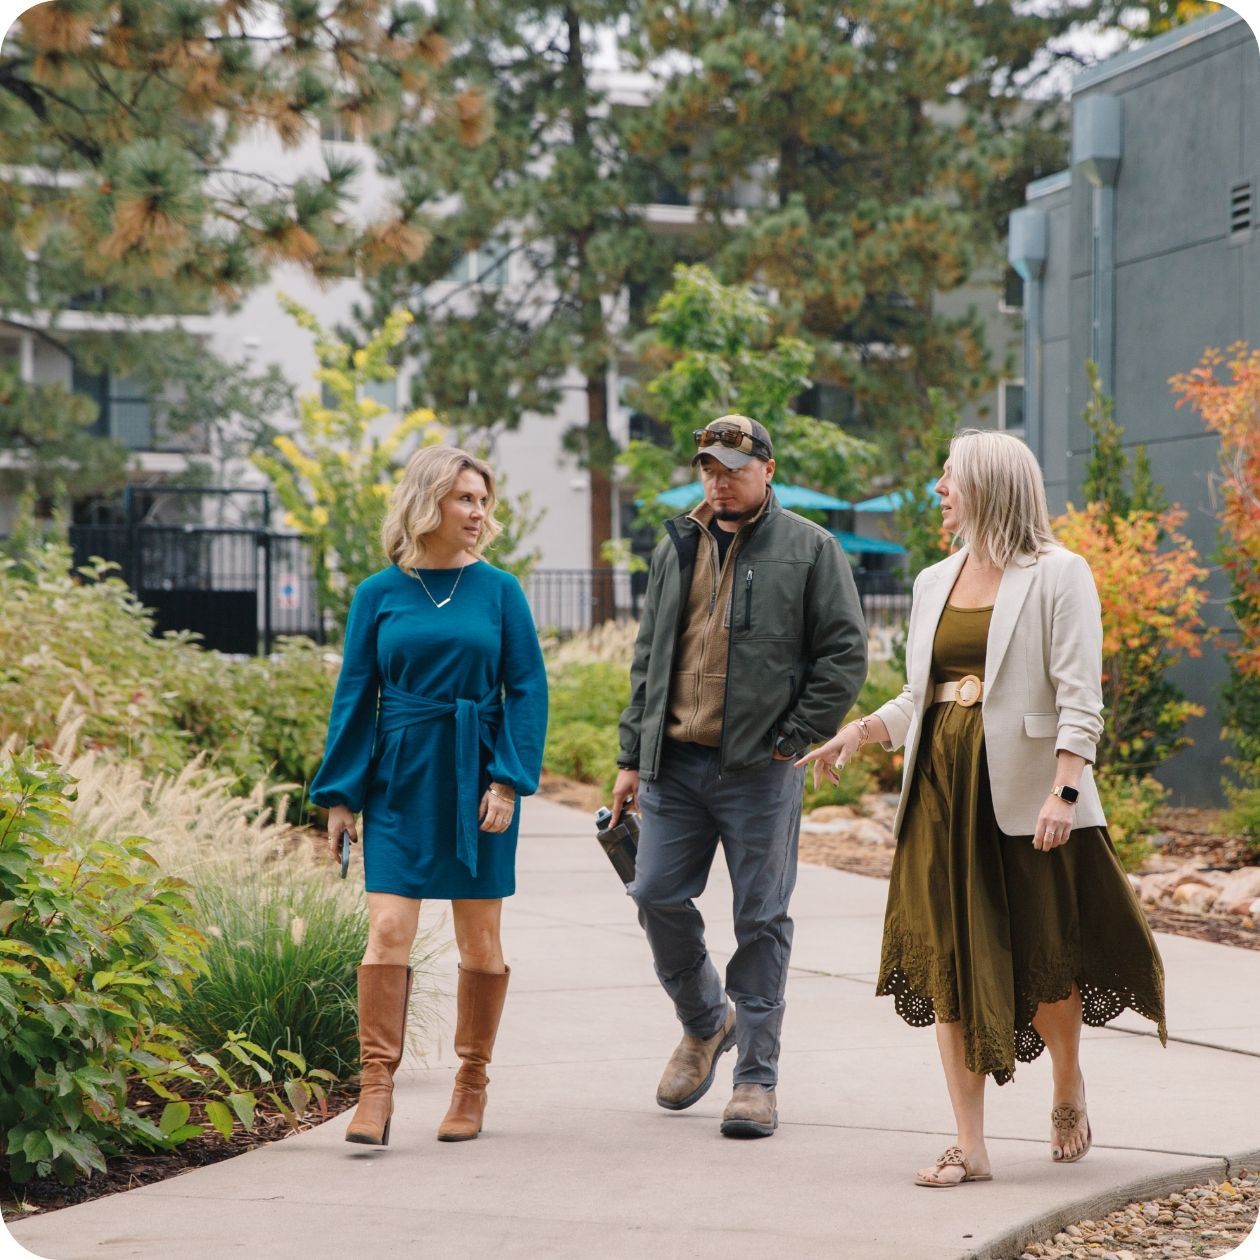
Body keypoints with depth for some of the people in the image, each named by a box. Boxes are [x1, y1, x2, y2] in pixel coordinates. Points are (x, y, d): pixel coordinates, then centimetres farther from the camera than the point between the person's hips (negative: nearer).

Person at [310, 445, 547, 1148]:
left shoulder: (498, 590, 2)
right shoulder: (379, 595, 3)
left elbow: (527, 689, 1)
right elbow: (354, 695, 5)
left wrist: (510, 780, -9)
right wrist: (339, 794, 1)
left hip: (475, 779, 0)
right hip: (399, 780, 0)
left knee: (479, 939, 6)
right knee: (389, 931, -9)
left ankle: (473, 1085, 19)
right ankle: (377, 1089, -8)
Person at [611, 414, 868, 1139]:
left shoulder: (809, 549, 1)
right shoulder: (679, 547, 15)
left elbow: (846, 653, -2)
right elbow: (649, 656, 18)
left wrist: (797, 737, -9)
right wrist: (633, 756, 13)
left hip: (760, 768, -4)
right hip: (675, 761, 5)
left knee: (761, 918, 0)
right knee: (658, 895, 2)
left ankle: (757, 1076, 8)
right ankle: (705, 1023, 28)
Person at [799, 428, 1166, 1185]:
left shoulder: (1057, 575, -3)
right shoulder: (935, 583, 16)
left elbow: (1079, 696, -10)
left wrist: (1064, 789, -20)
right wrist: (856, 736, 6)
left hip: (1024, 795, -5)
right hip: (943, 793, 5)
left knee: (1041, 960, 3)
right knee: (948, 964, 1)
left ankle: (1070, 1094, 32)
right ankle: (970, 1146, 5)